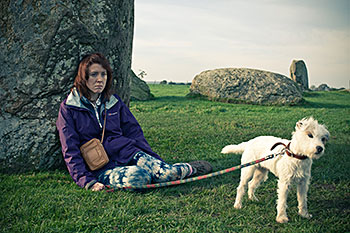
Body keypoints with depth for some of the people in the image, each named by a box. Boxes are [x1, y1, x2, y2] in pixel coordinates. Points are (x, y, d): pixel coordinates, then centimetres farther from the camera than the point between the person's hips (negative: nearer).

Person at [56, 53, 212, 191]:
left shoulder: (114, 102, 13)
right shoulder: (68, 108, 0)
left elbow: (134, 132, 13)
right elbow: (70, 151, -4)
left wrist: (155, 160, 3)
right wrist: (87, 181, -17)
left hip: (126, 152, 3)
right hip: (100, 167, -3)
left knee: (164, 172, -30)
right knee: (135, 177, -36)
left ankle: (188, 169, 0)